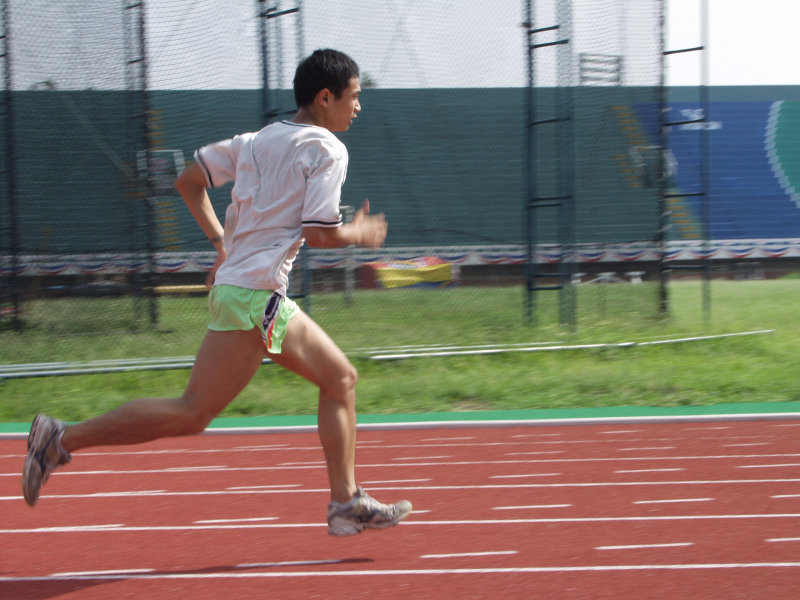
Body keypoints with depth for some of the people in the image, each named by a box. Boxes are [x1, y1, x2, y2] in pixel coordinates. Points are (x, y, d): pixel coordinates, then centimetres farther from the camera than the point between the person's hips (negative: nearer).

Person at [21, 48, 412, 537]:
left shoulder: (260, 140, 16)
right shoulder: (327, 149, -8)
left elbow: (189, 180, 18)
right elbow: (318, 233, -16)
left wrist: (224, 244, 22)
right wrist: (359, 234, 4)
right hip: (252, 297, -10)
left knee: (341, 378, 13)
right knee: (191, 414, -9)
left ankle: (346, 502, 13)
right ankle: (63, 440, -7)